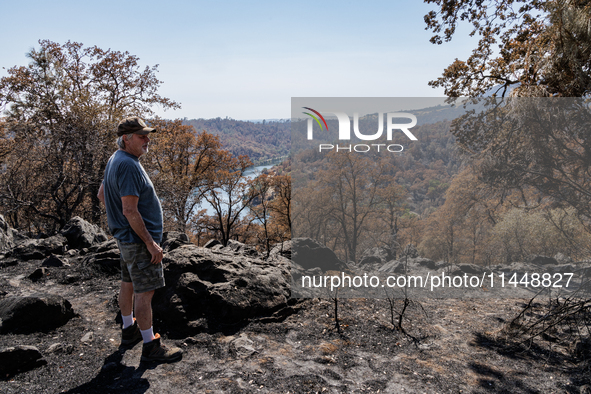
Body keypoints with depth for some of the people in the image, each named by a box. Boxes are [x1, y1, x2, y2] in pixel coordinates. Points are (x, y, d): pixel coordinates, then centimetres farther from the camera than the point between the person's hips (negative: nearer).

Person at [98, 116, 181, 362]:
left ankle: (129, 330, 38)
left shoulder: (116, 160, 10)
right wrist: (151, 243, -23)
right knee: (144, 291, -4)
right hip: (138, 239, -11)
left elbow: (102, 195, 20)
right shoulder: (128, 165, -23)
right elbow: (130, 210, -27)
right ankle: (150, 346, 6)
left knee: (128, 283, 21)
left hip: (126, 236, 11)